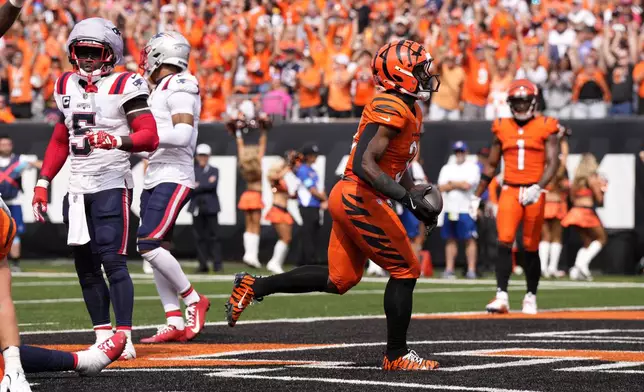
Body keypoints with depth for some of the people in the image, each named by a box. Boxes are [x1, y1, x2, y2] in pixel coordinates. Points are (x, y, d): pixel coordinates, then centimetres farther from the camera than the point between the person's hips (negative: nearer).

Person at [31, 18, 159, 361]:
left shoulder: (124, 86, -7)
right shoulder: (67, 86, 13)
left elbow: (150, 137, -14)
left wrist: (116, 141, -31)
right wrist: (43, 183, 16)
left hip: (111, 186, -7)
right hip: (77, 188, 7)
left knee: (113, 261, -12)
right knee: (85, 265, 7)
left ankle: (124, 339, -12)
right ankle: (103, 336, 13)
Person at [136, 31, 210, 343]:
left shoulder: (179, 87, -12)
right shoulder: (161, 89, 17)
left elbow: (182, 134, -23)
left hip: (173, 179, -10)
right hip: (155, 178, 10)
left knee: (148, 245, -15)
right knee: (158, 250, 5)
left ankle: (193, 301, -1)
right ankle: (175, 324, 7)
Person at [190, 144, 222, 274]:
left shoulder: (214, 171, 9)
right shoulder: (192, 171, 12)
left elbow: (213, 185, -9)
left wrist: (198, 186, -7)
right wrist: (206, 184, -10)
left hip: (210, 207, -2)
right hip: (197, 208, 2)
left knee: (213, 236, -5)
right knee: (199, 237, 1)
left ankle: (217, 263, -5)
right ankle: (203, 264, 3)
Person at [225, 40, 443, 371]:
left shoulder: (410, 111, 15)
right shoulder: (391, 109, -18)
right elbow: (365, 164, -26)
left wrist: (414, 195, 17)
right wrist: (406, 197, -29)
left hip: (348, 199, 10)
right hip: (360, 199, -10)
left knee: (339, 280, 15)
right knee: (405, 272, -2)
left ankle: (253, 287, 20)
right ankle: (396, 355, 6)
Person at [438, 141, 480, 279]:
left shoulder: (472, 168, 2)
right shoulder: (447, 169, 15)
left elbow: (467, 185, -13)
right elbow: (442, 188, 3)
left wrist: (451, 183, 0)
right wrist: (458, 184, -7)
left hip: (466, 209, -5)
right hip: (450, 209, 5)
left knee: (470, 240, -6)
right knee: (450, 240, 6)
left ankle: (471, 270, -7)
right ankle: (449, 269, 8)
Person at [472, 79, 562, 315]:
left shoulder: (545, 127, 1)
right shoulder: (502, 128, 10)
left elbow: (552, 163, -7)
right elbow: (491, 165, 17)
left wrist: (538, 188, -23)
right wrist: (477, 196, 15)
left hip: (534, 194, -2)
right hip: (509, 191, 2)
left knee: (531, 248, 5)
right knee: (504, 242, -14)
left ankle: (531, 297, 19)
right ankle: (501, 296, -19)